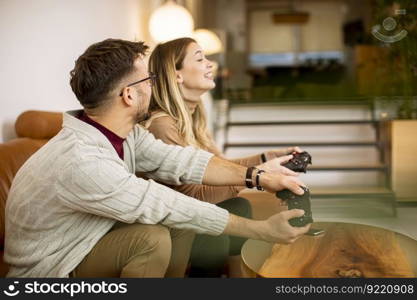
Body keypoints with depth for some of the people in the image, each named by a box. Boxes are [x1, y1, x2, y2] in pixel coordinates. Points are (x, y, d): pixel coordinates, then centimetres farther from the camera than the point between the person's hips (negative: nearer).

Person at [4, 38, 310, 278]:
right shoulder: (80, 160, -34)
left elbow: (181, 160, -6)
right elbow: (167, 207, -33)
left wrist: (257, 176, -16)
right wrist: (263, 230, -27)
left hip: (89, 241, 8)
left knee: (180, 218, -5)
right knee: (151, 238, -28)